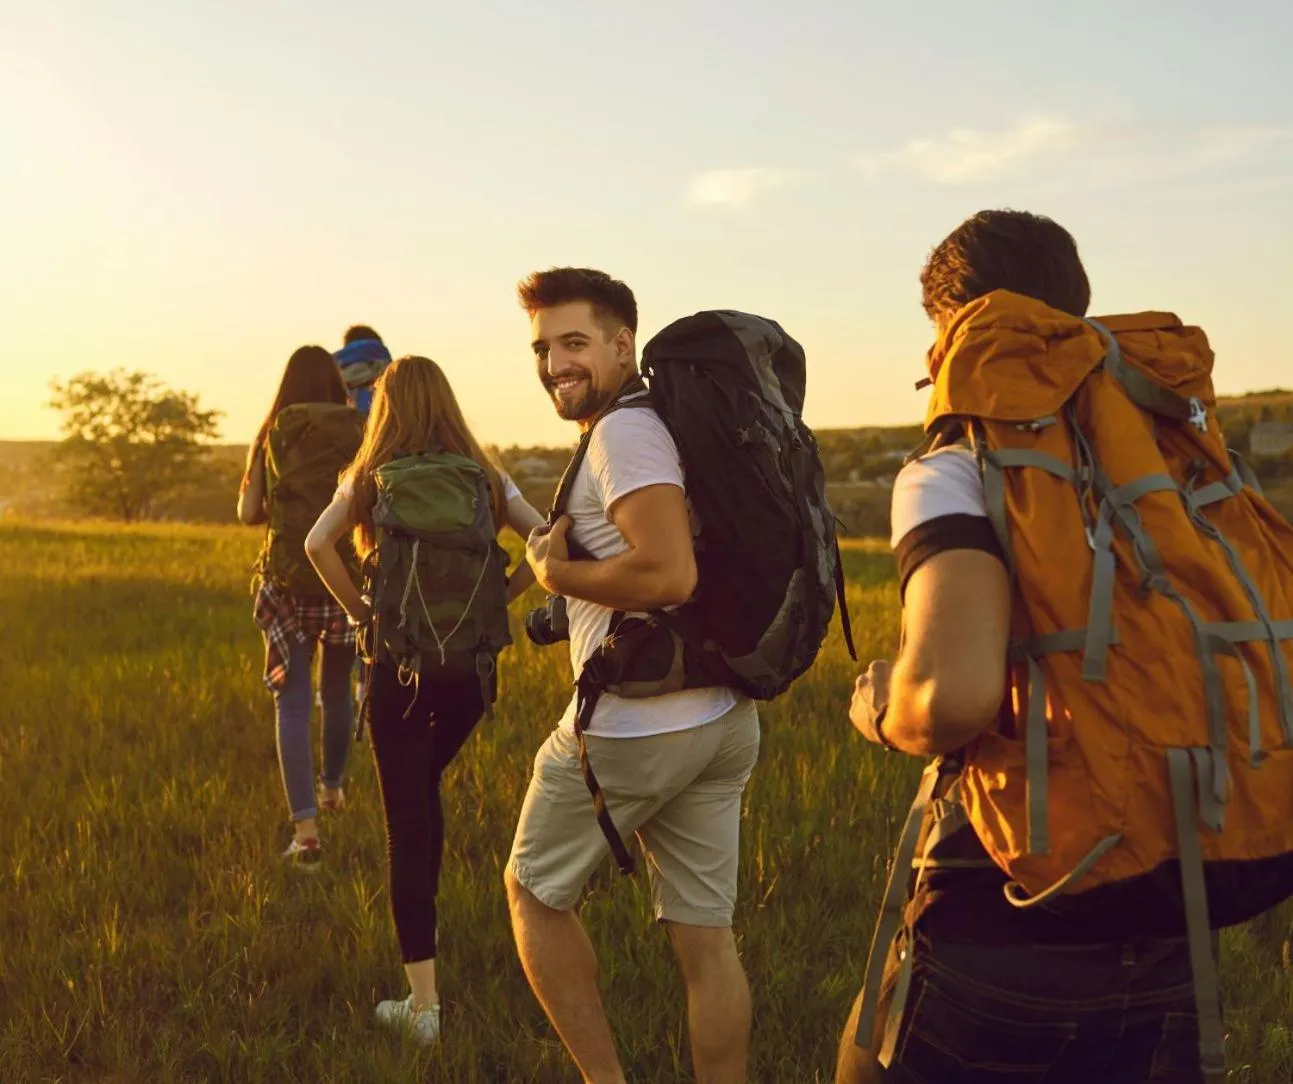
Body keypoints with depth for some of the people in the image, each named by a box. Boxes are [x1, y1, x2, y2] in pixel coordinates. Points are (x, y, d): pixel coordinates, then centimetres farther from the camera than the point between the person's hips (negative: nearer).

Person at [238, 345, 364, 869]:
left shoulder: (272, 436, 2)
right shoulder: (358, 432, 0)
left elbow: (248, 512, 0)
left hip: (289, 580, -1)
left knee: (293, 704, 3)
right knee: (338, 689, 22)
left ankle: (306, 831, -6)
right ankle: (332, 785, 43)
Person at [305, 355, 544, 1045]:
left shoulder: (371, 478, 1)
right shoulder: (485, 478, 6)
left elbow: (317, 543, -15)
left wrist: (361, 610, -5)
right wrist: (497, 596, 2)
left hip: (401, 660, -2)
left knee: (408, 818, 2)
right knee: (426, 791, 27)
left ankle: (423, 1002, 2)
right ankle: (420, 927, 32)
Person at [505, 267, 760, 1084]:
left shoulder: (624, 432, -15)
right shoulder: (673, 421, 14)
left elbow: (669, 574, -27)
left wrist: (555, 572, -13)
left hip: (633, 729, -8)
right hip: (723, 720, 8)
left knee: (534, 892, 13)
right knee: (706, 936, 12)